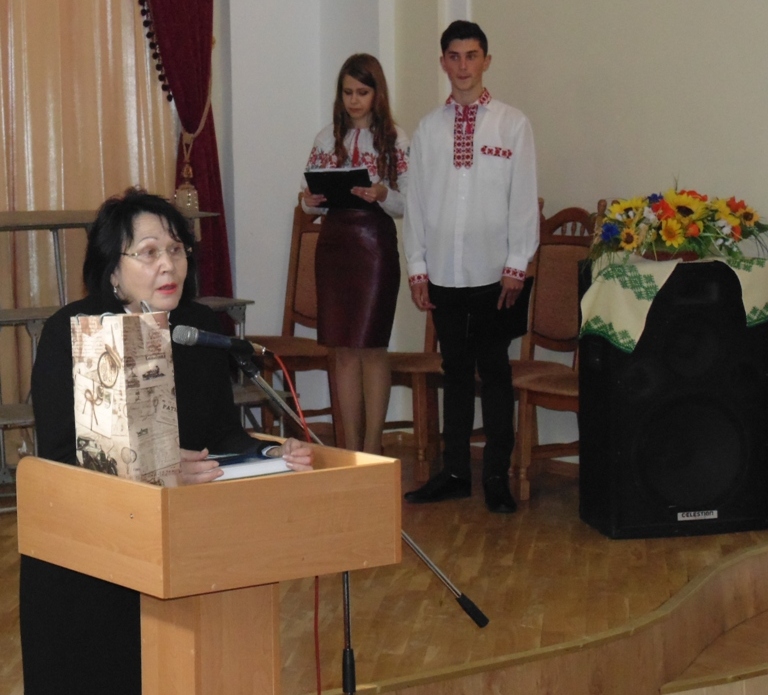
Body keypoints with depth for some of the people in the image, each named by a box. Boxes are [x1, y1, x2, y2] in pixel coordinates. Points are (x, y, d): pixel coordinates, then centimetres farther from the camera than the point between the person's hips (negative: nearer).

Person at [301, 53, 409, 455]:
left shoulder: (395, 140, -1)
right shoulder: (327, 139, 8)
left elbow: (407, 206, -4)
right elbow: (311, 200, 11)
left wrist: (382, 194, -23)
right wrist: (310, 202, -12)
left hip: (376, 244, -3)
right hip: (334, 243, 4)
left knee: (371, 347, -4)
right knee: (344, 350, 6)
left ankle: (372, 449, 4)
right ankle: (350, 450, 12)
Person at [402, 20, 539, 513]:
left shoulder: (512, 125, 0)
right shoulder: (429, 129, 9)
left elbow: (524, 197, -2)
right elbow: (416, 200, 10)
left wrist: (517, 265, -7)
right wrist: (417, 267, 5)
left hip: (493, 273, -3)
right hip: (443, 273, 3)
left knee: (495, 372, 1)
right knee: (456, 371, 10)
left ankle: (497, 477, 8)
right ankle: (455, 472, 17)